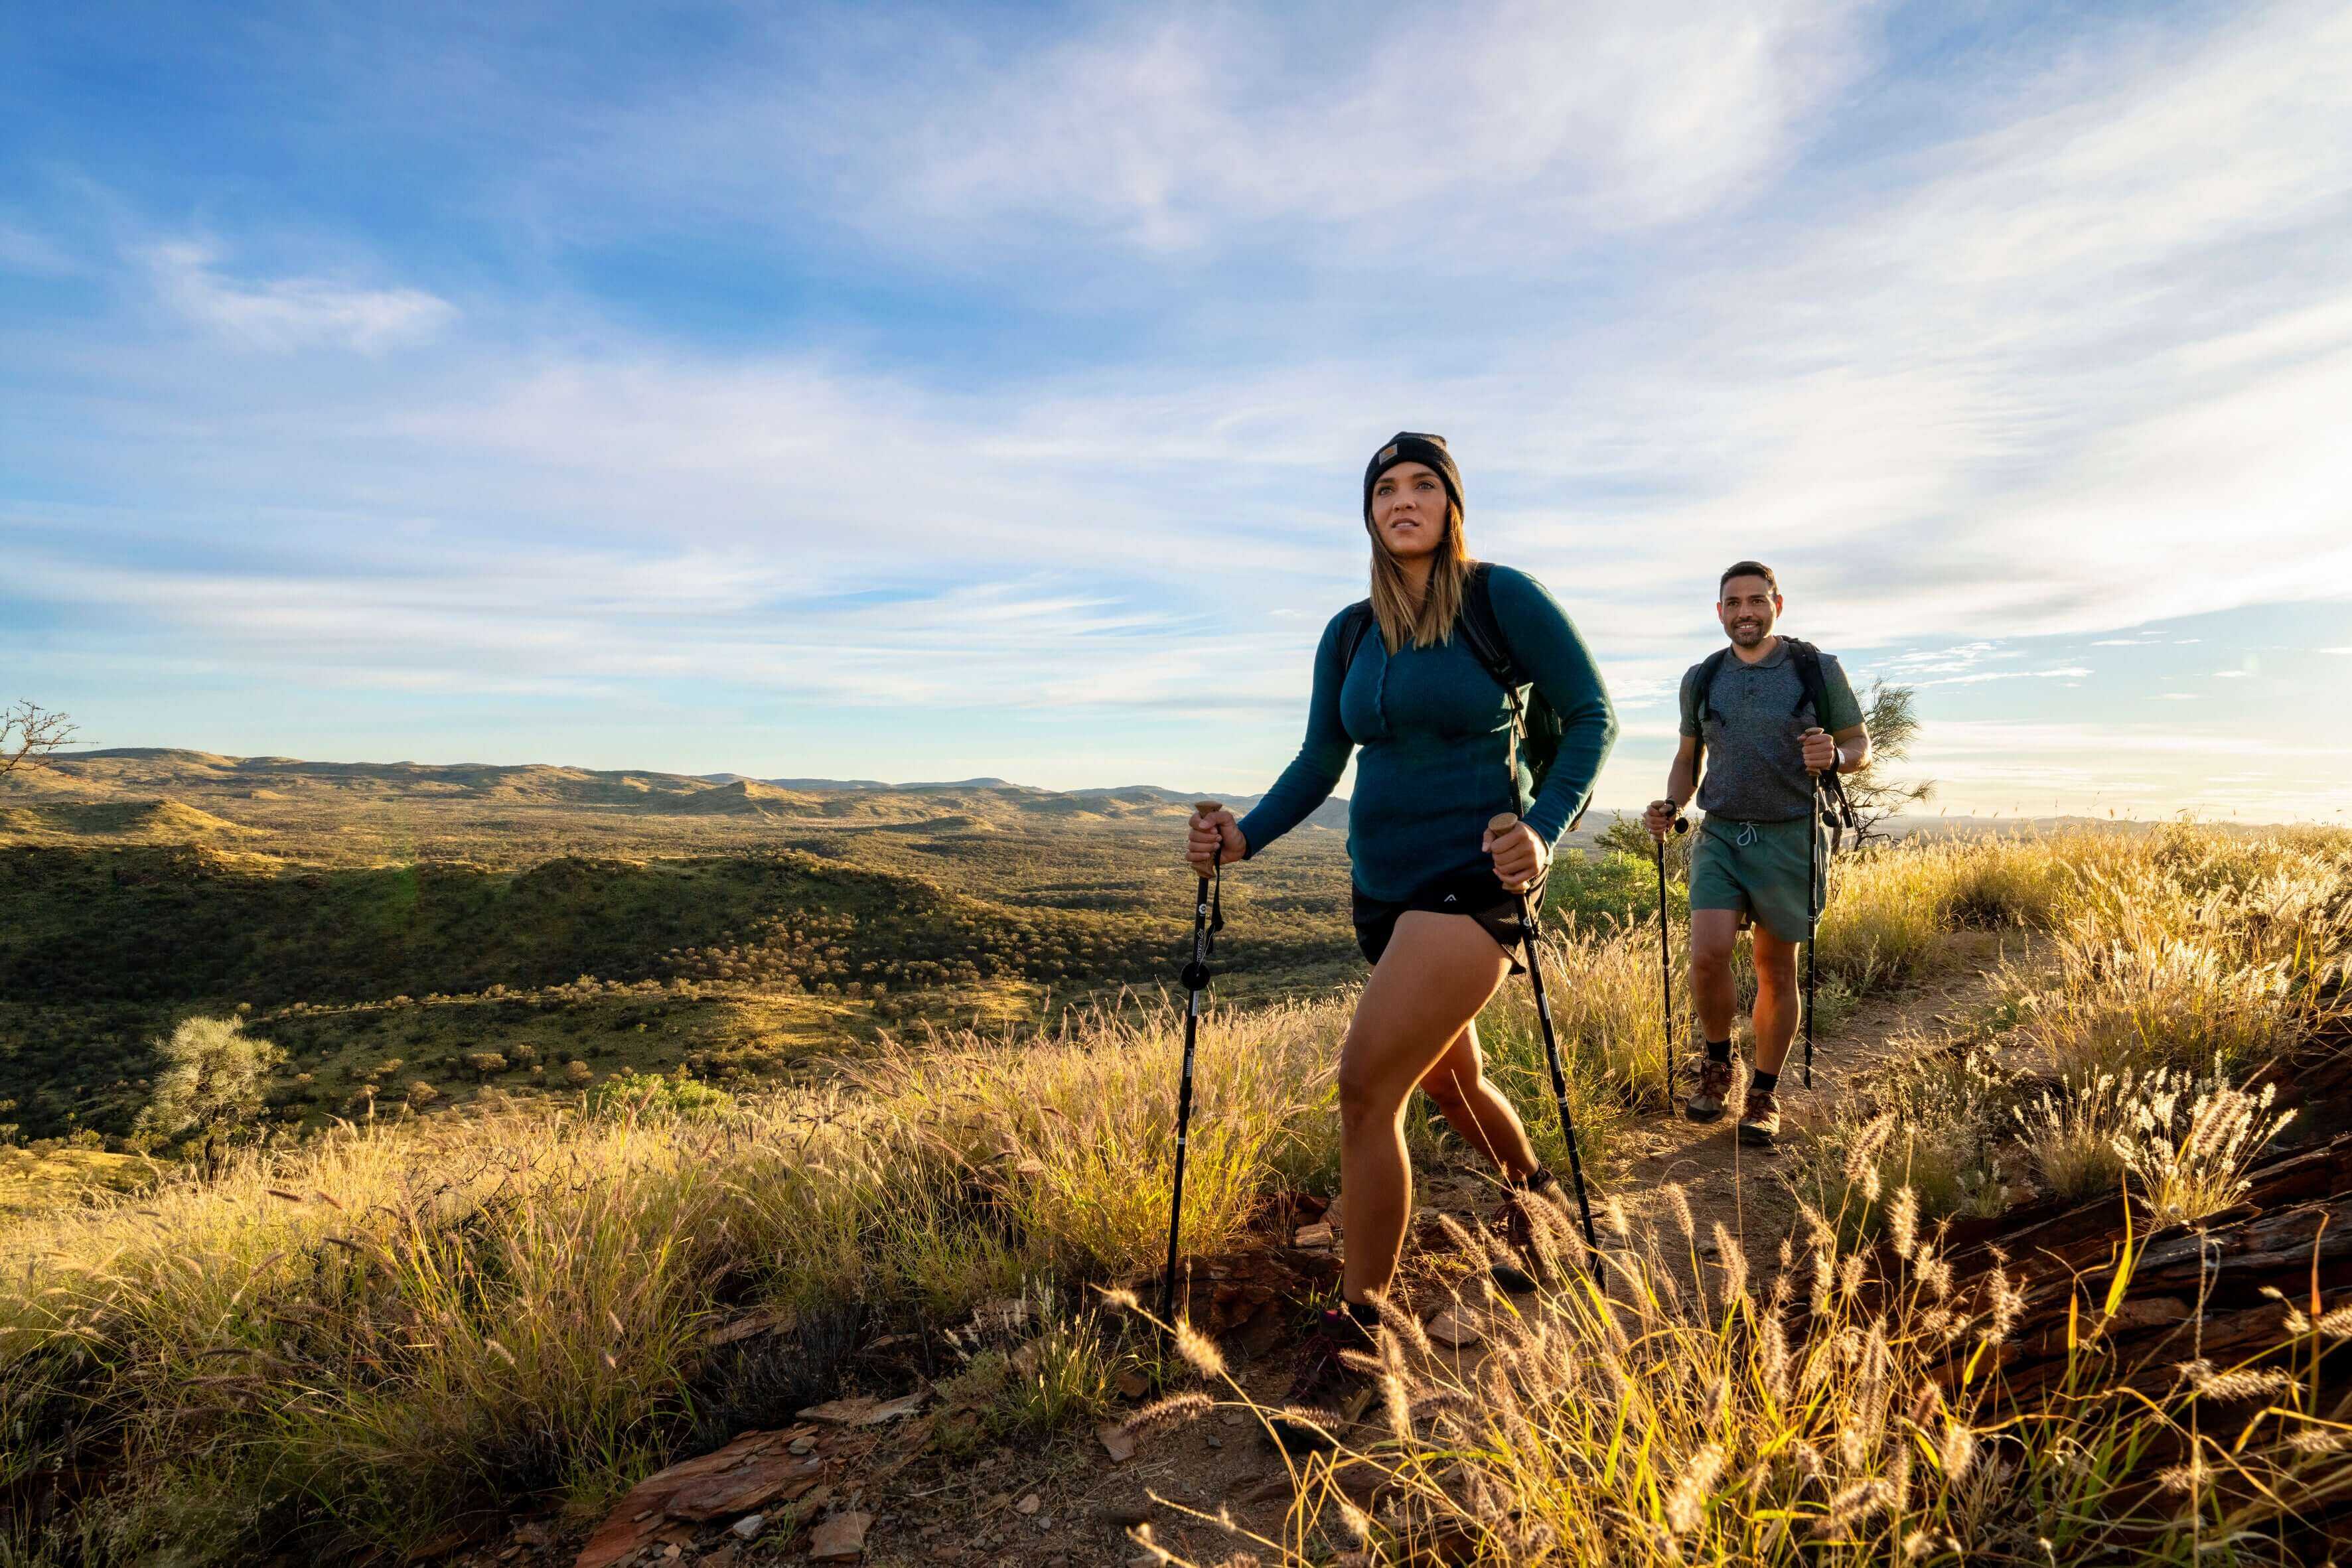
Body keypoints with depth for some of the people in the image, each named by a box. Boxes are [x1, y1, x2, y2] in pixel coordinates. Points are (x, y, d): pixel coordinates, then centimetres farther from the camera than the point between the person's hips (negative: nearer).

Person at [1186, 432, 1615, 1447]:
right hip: (1383, 892, 7)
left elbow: (1590, 714, -3)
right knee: (1446, 1081, 22)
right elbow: (1321, 760, 12)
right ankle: (1531, 1189, 53)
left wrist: (1543, 832, -16)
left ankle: (1354, 1334, -5)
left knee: (1366, 1083, -18)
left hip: (1472, 881, -7)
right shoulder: (1348, 635, 8)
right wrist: (1244, 837, -3)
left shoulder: (1502, 599, -7)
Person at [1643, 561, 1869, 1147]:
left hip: (1790, 838, -1)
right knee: (1708, 954, -15)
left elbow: (1861, 747, 6)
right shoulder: (1701, 679, 8)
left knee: (1777, 970, 5)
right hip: (1720, 836, 1)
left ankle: (1764, 1094, 21)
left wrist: (1834, 756, -18)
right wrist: (1671, 805, -1)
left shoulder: (1819, 670, 0)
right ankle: (1717, 1061, 12)